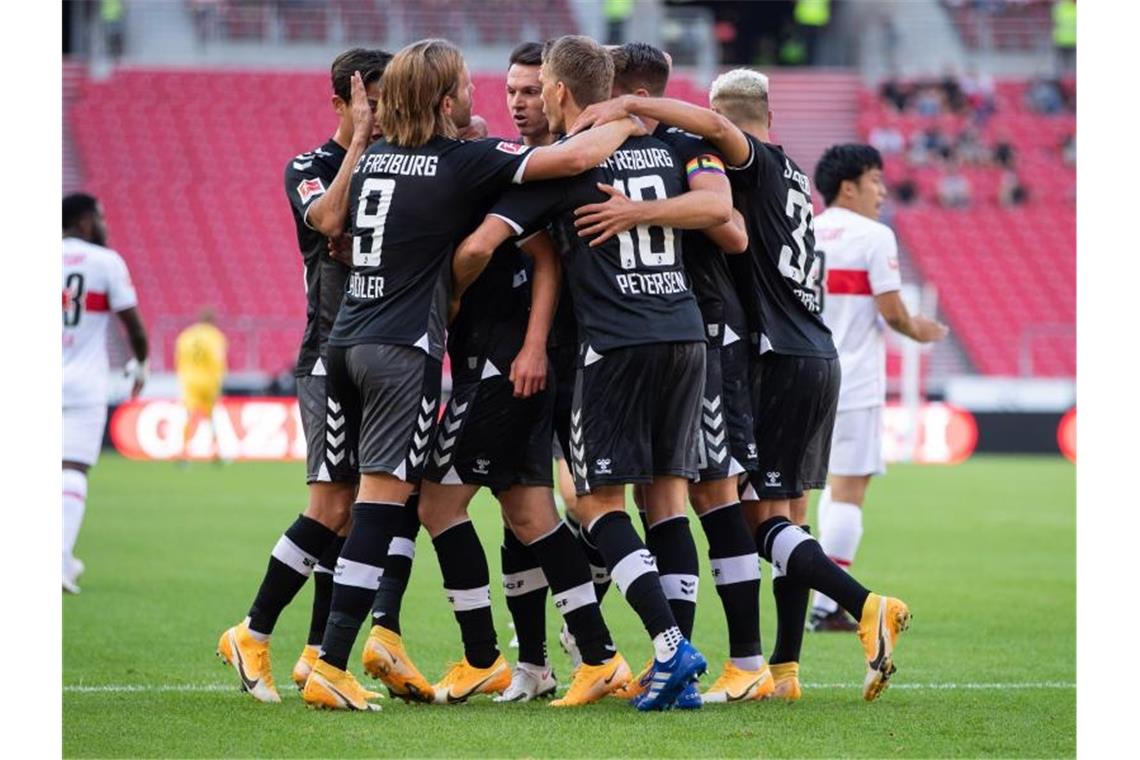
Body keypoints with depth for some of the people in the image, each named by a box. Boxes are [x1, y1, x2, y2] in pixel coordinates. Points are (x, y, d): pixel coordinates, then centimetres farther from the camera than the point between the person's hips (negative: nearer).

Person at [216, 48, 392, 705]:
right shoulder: (309, 169, -2)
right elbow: (329, 219, -22)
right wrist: (361, 140, -21)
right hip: (334, 356, -5)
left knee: (357, 509, 4)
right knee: (334, 506, -14)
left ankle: (319, 655, 8)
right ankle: (252, 636, -4)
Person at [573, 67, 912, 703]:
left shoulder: (757, 163, -6)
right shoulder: (793, 176, 18)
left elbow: (715, 127, -27)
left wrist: (630, 106, -25)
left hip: (781, 359, -8)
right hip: (821, 358, 8)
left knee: (762, 518, -7)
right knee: (788, 517, 10)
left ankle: (866, 606, -23)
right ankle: (785, 669, 9)